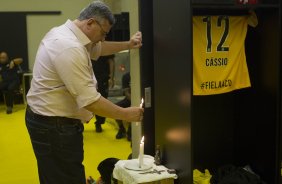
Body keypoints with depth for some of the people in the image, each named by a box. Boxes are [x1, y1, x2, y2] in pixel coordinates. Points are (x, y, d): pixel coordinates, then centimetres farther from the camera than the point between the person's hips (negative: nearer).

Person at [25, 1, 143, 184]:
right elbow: (89, 100, -27)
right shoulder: (69, 48, -26)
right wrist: (125, 114, -17)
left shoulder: (66, 33, 8)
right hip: (54, 124, -11)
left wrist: (128, 45, 16)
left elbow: (97, 49, 27)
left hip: (51, 118, 11)